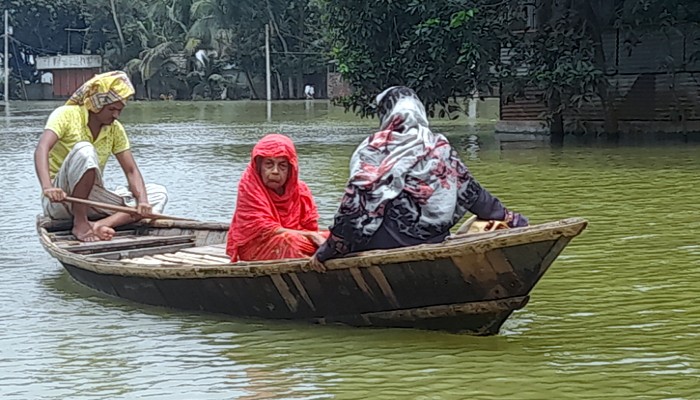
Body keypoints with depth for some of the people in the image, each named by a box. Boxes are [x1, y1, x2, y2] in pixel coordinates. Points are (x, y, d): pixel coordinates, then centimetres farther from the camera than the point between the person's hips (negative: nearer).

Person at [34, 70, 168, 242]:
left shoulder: (115, 129, 8)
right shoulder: (66, 115, -9)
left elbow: (131, 170, 3)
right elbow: (41, 150, -24)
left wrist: (142, 201, -18)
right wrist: (47, 188, -42)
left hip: (91, 203, 7)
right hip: (59, 200, -6)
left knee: (158, 194, -7)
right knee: (84, 150, -33)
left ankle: (99, 225, -29)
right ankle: (80, 224, -28)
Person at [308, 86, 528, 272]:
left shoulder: (374, 148, -4)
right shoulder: (441, 147, 9)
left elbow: (355, 201, -9)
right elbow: (471, 192, 16)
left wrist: (328, 250, -5)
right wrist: (508, 217, 29)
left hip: (385, 244, -4)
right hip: (434, 242, 4)